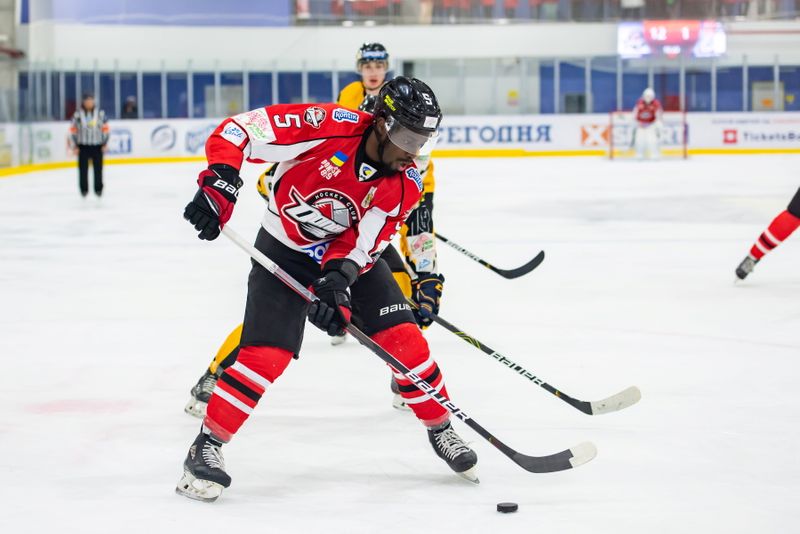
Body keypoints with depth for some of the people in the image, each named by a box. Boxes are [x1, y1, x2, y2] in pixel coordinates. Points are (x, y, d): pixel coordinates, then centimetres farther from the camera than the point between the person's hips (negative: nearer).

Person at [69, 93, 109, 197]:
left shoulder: (100, 113, 2)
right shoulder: (78, 115, -1)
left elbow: (105, 129, 8)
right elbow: (73, 130, 2)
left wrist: (104, 143, 3)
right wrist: (74, 146, -2)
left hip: (97, 145, 1)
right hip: (83, 146, -1)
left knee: (98, 168, 2)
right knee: (83, 169, 1)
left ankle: (98, 189, 15)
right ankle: (84, 189, 14)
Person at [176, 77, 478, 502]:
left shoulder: (405, 186, -16)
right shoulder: (328, 126, -29)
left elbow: (361, 243, -18)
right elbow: (238, 131, -28)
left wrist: (338, 277, -37)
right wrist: (220, 180, -43)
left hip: (349, 253, 4)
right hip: (284, 250, -4)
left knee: (403, 337, -5)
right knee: (265, 355, -16)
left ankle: (440, 428, 17)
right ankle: (205, 447, -4)